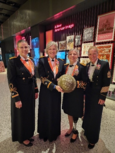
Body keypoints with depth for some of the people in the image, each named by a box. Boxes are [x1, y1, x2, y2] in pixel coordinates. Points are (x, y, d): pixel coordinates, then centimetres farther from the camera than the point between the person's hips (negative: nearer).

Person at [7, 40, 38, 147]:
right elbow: (11, 81, -16)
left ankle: (28, 134, 45)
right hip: (20, 93, -6)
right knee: (21, 116, 12)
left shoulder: (31, 61, 6)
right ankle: (22, 138, 37)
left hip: (30, 93, 7)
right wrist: (16, 98, -17)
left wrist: (36, 90, 10)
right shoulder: (13, 61, -14)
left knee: (30, 114, 20)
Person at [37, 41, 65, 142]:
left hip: (57, 91, 4)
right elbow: (42, 78, -14)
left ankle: (54, 133, 41)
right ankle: (45, 133, 38)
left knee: (56, 112, 16)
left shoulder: (61, 62, 4)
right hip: (46, 91, -3)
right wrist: (54, 86, -21)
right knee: (46, 112, 12)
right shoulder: (42, 61, -8)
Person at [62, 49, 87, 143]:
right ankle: (71, 128, 43)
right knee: (69, 112, 19)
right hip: (67, 93, 5)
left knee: (75, 113, 9)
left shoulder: (81, 67, -11)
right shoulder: (66, 66, 5)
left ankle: (75, 131, 35)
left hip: (77, 94, -5)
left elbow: (85, 82, -11)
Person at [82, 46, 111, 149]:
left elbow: (106, 82, -13)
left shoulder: (104, 64, -13)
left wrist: (103, 97, -13)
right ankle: (87, 131, 47)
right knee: (87, 113, 19)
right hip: (88, 93, 5)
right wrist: (85, 92, 8)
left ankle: (93, 139, 32)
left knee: (95, 116, 8)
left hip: (97, 94, -5)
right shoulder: (87, 65, 5)